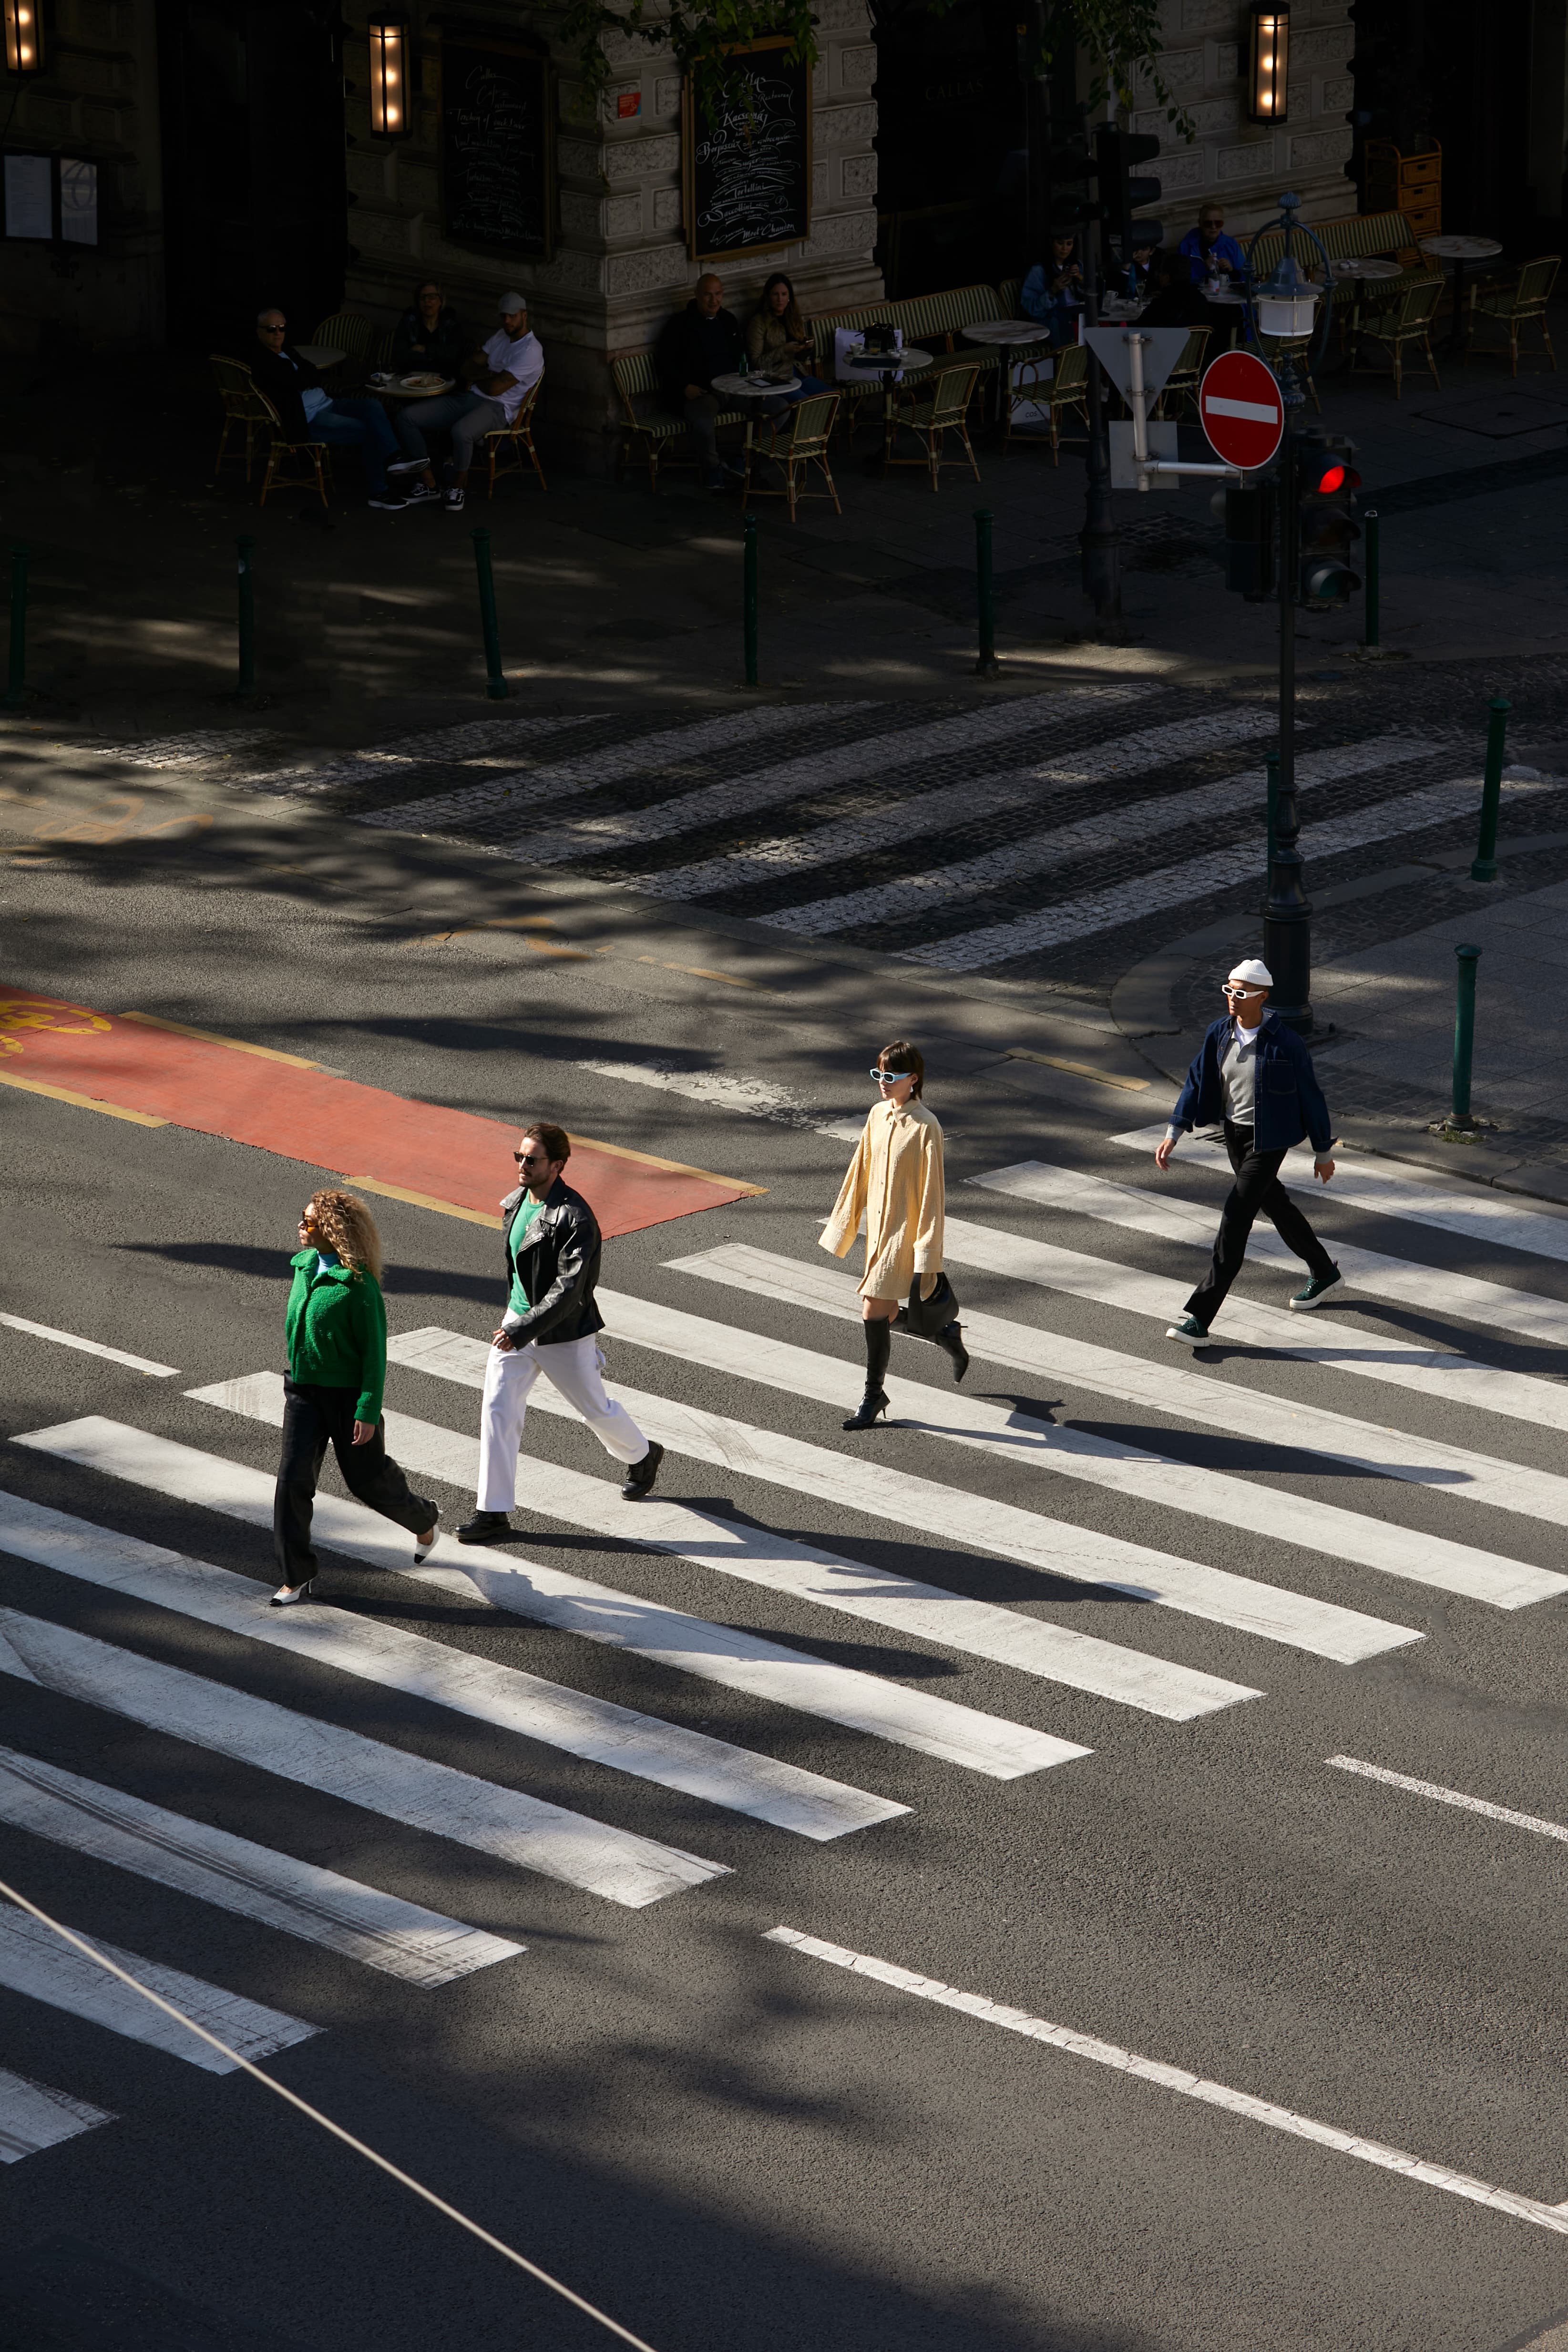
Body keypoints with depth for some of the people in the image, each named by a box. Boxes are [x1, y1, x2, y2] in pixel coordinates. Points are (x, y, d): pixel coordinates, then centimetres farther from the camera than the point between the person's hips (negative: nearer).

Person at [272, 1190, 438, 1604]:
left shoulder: (358, 1284, -19)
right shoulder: (304, 1266, 2)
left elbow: (374, 1352, -17)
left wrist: (369, 1411, -19)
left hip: (347, 1394, -6)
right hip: (303, 1390, 6)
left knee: (367, 1478, 10)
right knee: (294, 1478, -5)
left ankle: (423, 1519, 41)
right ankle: (296, 1577, 1)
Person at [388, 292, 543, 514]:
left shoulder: (530, 351, -14)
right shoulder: (501, 336, 15)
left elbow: (495, 388, -19)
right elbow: (469, 367, 14)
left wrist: (476, 379, 2)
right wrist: (488, 375, -7)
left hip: (496, 408, -9)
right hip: (470, 397, 9)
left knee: (461, 431, -42)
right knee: (408, 417, -5)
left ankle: (458, 487, -16)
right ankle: (429, 484, -3)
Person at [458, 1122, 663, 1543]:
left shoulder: (575, 1219, -25)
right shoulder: (516, 1204, 0)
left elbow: (568, 1289, -29)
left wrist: (522, 1331, -36)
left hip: (563, 1333, -6)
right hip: (517, 1323, 6)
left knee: (595, 1409, 14)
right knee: (497, 1410, -3)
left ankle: (642, 1457, 45)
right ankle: (493, 1513, 1)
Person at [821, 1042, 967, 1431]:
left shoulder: (925, 1127, -17)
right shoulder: (878, 1115, 4)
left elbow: (931, 1192, -15)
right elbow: (860, 1174, 11)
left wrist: (925, 1256, -15)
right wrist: (843, 1228, 14)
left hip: (905, 1234, -7)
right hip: (878, 1228, 7)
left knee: (874, 1314, -8)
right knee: (886, 1314, 14)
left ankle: (873, 1395, 7)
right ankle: (946, 1335, 39)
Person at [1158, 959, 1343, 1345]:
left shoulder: (1284, 1043, -19)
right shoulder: (1219, 1034, -4)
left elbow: (1310, 1097, -9)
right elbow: (1197, 1083, 0)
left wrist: (1324, 1152, -1)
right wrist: (1173, 1135, -10)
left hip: (1268, 1140, -7)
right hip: (1234, 1134, 7)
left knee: (1235, 1219, -12)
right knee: (1274, 1204, 24)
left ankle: (1199, 1319, -14)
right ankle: (1323, 1272, 49)